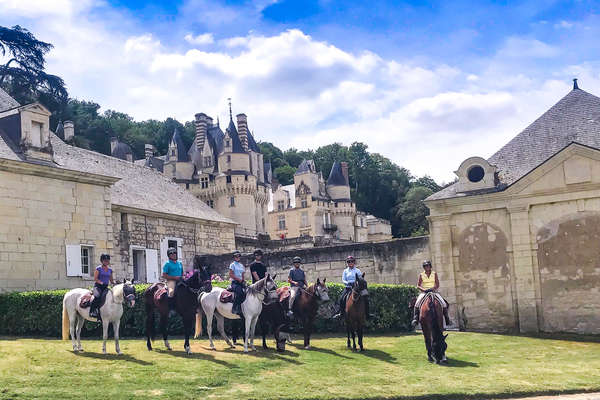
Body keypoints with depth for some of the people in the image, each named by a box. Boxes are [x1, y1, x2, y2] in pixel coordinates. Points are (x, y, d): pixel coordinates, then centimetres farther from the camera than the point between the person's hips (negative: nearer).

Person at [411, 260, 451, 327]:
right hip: (424, 292, 0)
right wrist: (423, 289, -17)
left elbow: (437, 285, 2)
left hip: (434, 291, 1)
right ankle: (415, 318, -24)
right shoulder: (421, 275, 8)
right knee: (417, 303, -28)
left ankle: (447, 318, -6)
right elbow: (418, 286, 3)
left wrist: (432, 288, -18)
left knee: (444, 303, -19)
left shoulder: (434, 274, 8)